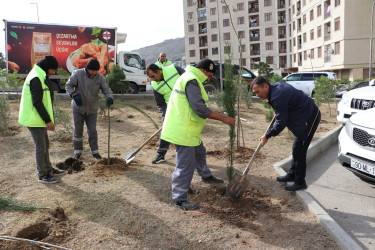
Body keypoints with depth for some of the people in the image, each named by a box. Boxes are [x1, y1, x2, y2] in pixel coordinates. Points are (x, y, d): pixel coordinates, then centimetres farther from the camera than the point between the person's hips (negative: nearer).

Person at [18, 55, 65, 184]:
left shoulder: (41, 76, 13)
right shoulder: (36, 78, -20)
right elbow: (37, 102, -24)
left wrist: (48, 118, 21)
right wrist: (48, 120, -23)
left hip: (39, 118, 10)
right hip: (35, 119, -10)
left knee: (45, 144, 18)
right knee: (41, 147, -1)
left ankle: (49, 169, 31)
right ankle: (42, 175, 12)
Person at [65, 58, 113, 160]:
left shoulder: (100, 77, -8)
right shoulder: (77, 74, -11)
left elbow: (105, 89, -9)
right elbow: (68, 85, -6)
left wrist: (108, 98, -31)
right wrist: (74, 94, -24)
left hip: (92, 109, 1)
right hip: (78, 108, -1)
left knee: (92, 131, 6)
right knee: (77, 130, 8)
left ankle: (95, 151, 18)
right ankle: (78, 151, 21)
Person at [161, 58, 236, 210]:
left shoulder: (189, 77, 16)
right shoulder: (192, 81, -20)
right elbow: (200, 108, -27)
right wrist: (223, 118, -23)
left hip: (189, 129, 11)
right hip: (183, 130, -11)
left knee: (199, 152, 28)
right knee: (186, 165, -6)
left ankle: (206, 176, 52)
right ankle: (180, 199, 6)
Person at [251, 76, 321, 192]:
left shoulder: (278, 96, -27)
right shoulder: (276, 86, 4)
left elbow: (281, 123, -23)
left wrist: (267, 136, -14)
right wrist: (277, 113, 19)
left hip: (310, 118, -11)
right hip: (306, 116, 11)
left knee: (299, 150, -7)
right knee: (297, 148, 17)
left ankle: (300, 182, 4)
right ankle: (292, 175, 29)